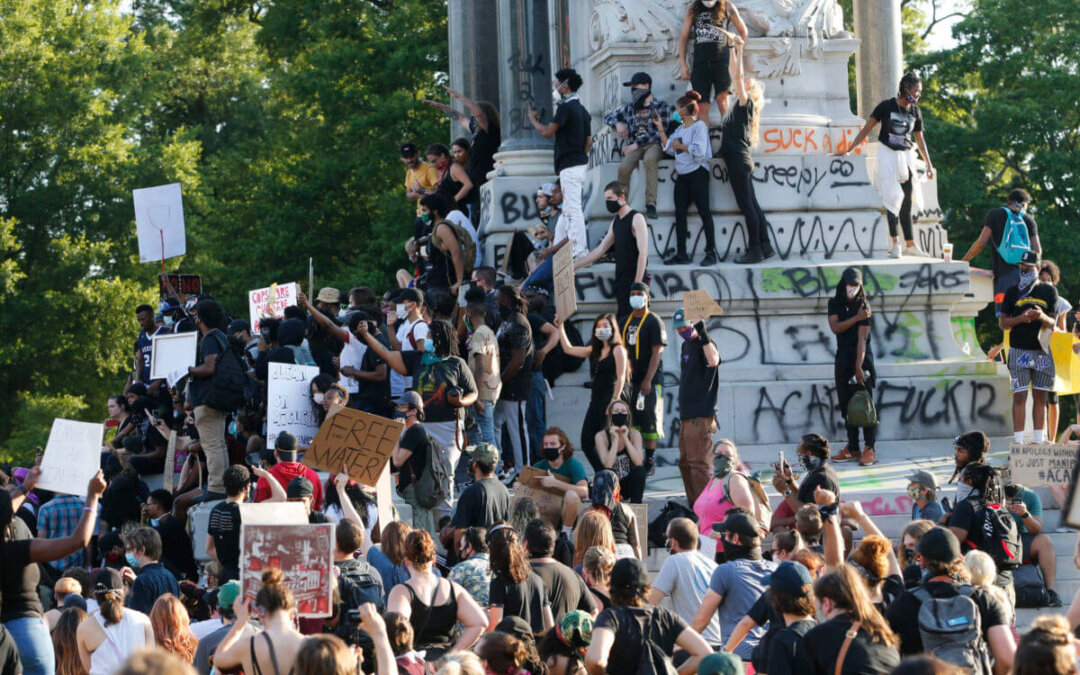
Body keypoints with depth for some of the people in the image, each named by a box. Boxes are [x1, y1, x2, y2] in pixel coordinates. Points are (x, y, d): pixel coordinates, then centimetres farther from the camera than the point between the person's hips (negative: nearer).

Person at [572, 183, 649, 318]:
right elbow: (600, 249, 23)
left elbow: (643, 253, -14)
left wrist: (637, 284, -19)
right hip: (620, 281, 8)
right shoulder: (616, 222, 18)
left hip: (633, 280, -8)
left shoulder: (636, 219, -7)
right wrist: (573, 266, 21)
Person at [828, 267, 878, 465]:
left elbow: (862, 338, -18)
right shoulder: (835, 303, 5)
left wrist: (858, 366, -24)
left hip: (861, 355, -5)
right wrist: (856, 318, -20)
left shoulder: (863, 305, -11)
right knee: (846, 404, 7)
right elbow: (835, 327, -9)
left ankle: (869, 449, -8)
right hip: (842, 357, 6)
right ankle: (852, 448, 14)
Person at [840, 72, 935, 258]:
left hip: (906, 157, 5)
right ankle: (895, 243, -8)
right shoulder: (887, 106, -8)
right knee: (892, 198, -10)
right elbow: (867, 128, -7)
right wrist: (849, 149, -14)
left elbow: (919, 139, 17)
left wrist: (928, 164, 16)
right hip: (887, 156, -5)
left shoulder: (915, 111, 7)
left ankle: (910, 244, 9)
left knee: (907, 202, 5)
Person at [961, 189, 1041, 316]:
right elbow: (1037, 250, 7)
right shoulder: (1029, 219, 13)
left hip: (1004, 272, -3)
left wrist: (963, 261, 10)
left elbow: (981, 243, -1)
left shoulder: (994, 214, 7)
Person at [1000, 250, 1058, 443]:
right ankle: (1018, 440, -9)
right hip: (1019, 351, -2)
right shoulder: (1012, 292, 8)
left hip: (1042, 351, 2)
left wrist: (1042, 317, -17)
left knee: (1040, 397, 5)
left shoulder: (1049, 291, 9)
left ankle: (1039, 440, 9)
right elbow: (1002, 322, 5)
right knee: (1020, 396, -9)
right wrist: (1021, 318, -13)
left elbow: (1052, 324, 6)